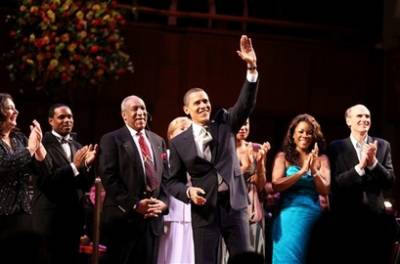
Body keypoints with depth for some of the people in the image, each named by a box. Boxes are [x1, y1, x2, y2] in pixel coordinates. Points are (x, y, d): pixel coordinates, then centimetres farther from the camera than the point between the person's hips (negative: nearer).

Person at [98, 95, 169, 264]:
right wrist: (134, 204, -16)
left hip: (152, 218, 5)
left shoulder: (158, 141, 18)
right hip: (124, 218, -5)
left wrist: (163, 202, -5)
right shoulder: (112, 140, 0)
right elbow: (109, 178, -10)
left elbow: (166, 176, 14)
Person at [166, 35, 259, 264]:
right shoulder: (179, 143, 4)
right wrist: (188, 191, -15)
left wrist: (252, 68, -20)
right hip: (204, 209, -1)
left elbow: (246, 104, -8)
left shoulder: (225, 124, 7)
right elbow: (173, 181, 7)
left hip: (235, 204, 1)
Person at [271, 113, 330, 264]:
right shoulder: (283, 157, 4)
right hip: (290, 215, -2)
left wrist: (313, 169, -13)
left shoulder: (321, 159, 7)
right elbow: (276, 185, -9)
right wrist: (302, 171, -14)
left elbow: (325, 190, 0)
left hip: (313, 216, 2)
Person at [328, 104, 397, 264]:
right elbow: (335, 183, -9)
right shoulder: (336, 147, 1)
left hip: (376, 218, 2)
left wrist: (374, 162, -16)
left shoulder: (383, 146, 7)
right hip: (346, 219, -2)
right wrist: (360, 166, -20)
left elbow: (390, 181, 0)